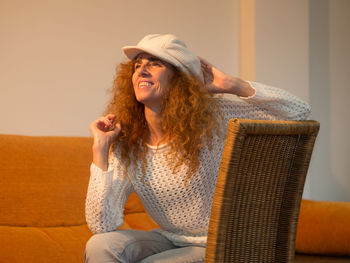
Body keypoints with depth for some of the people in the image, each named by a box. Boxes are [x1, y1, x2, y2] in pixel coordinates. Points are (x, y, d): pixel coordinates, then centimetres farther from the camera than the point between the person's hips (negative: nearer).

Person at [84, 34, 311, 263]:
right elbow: (102, 225, -17)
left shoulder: (212, 118, -15)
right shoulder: (125, 145, -7)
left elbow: (299, 111, -16)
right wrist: (100, 148, -17)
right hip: (170, 241, 4)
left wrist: (232, 85, -20)